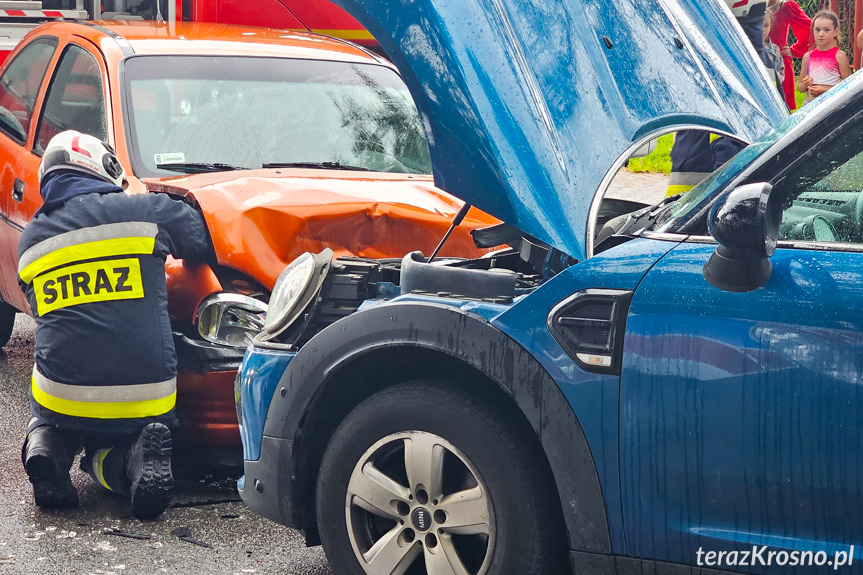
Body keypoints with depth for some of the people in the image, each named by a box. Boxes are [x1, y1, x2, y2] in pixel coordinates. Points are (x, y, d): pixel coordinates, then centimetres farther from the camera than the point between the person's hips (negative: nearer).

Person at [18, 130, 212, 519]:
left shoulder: (30, 241, 11)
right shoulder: (145, 210, -1)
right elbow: (213, 240, 11)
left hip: (62, 396, 2)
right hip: (146, 396, -2)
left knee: (48, 422, 37)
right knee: (107, 451, 29)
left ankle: (43, 444, 0)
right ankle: (138, 456, -7)